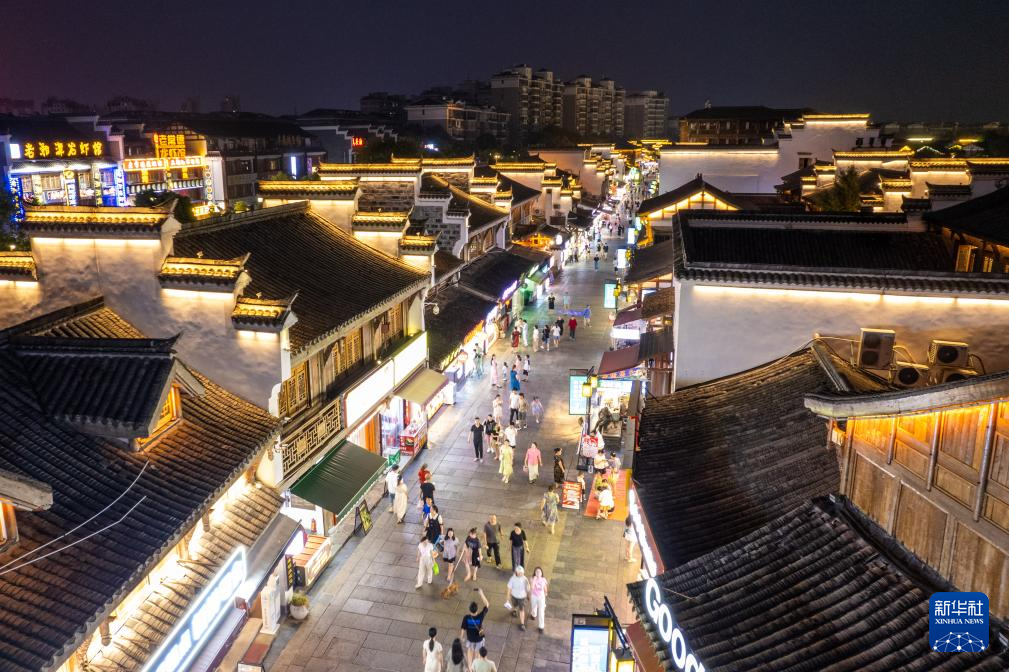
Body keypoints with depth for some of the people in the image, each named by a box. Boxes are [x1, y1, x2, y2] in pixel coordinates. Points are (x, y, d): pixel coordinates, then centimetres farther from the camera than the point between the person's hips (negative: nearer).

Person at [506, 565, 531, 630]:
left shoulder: (524, 579, -21)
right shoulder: (512, 579, -25)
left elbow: (527, 587, -5)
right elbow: (509, 588, -13)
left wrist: (528, 595, 8)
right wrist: (509, 598, -6)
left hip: (522, 596, 0)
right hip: (514, 596, 0)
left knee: (522, 610, 1)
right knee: (515, 606, 26)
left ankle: (522, 624, 14)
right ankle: (513, 610, 61)